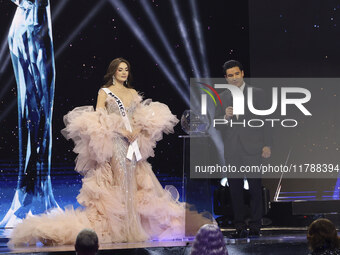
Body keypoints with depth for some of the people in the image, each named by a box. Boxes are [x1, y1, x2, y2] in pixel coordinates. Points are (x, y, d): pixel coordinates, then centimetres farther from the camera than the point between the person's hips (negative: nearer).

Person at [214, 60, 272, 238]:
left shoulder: (257, 94, 5)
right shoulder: (222, 98, 12)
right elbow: (217, 125, 11)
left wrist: (267, 145, -5)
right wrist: (225, 117, -11)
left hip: (252, 149, -3)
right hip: (231, 152, 3)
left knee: (255, 187, -4)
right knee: (235, 188, 2)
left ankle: (255, 226, 2)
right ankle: (240, 227, 7)